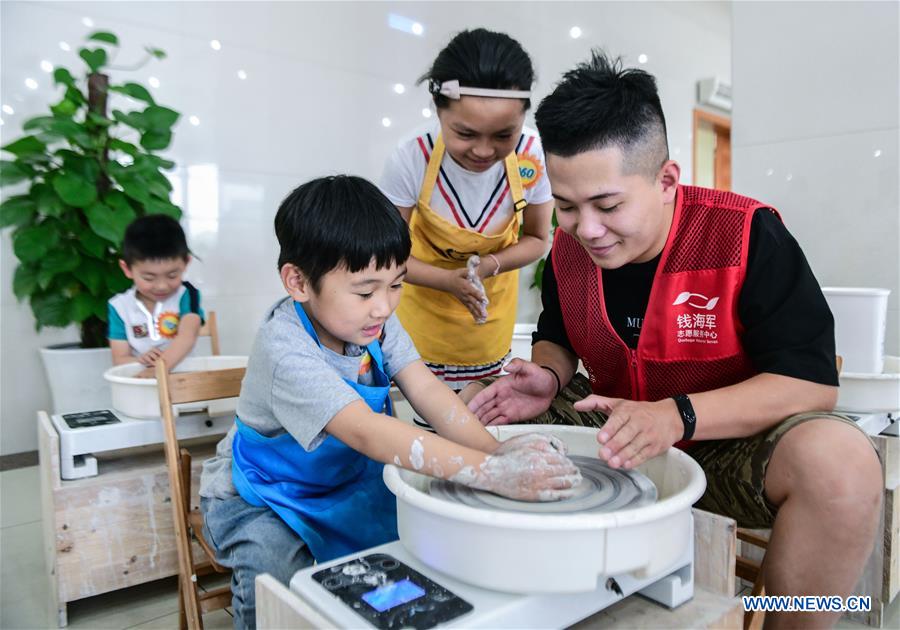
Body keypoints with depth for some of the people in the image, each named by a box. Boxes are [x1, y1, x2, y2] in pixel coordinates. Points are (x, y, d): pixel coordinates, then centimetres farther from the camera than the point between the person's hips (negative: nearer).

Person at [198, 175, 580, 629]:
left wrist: (494, 450, -40)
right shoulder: (285, 350, -33)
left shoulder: (374, 320, -11)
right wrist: (491, 473, -53)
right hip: (257, 500, -5)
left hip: (342, 483, 6)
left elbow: (426, 391, -22)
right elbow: (366, 431, -45)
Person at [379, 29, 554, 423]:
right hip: (426, 302, -1)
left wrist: (490, 265, -28)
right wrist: (449, 280, -32)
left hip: (494, 308, 2)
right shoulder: (411, 161, -29)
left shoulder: (532, 158, -26)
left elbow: (537, 239, -8)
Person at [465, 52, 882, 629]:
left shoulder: (747, 235, -19)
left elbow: (812, 381, -22)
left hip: (728, 441, -4)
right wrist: (548, 375, -13)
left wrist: (677, 414, -36)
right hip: (616, 433, 5)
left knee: (841, 461, -35)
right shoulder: (568, 248, -5)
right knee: (483, 409, -7)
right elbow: (557, 339, 12)